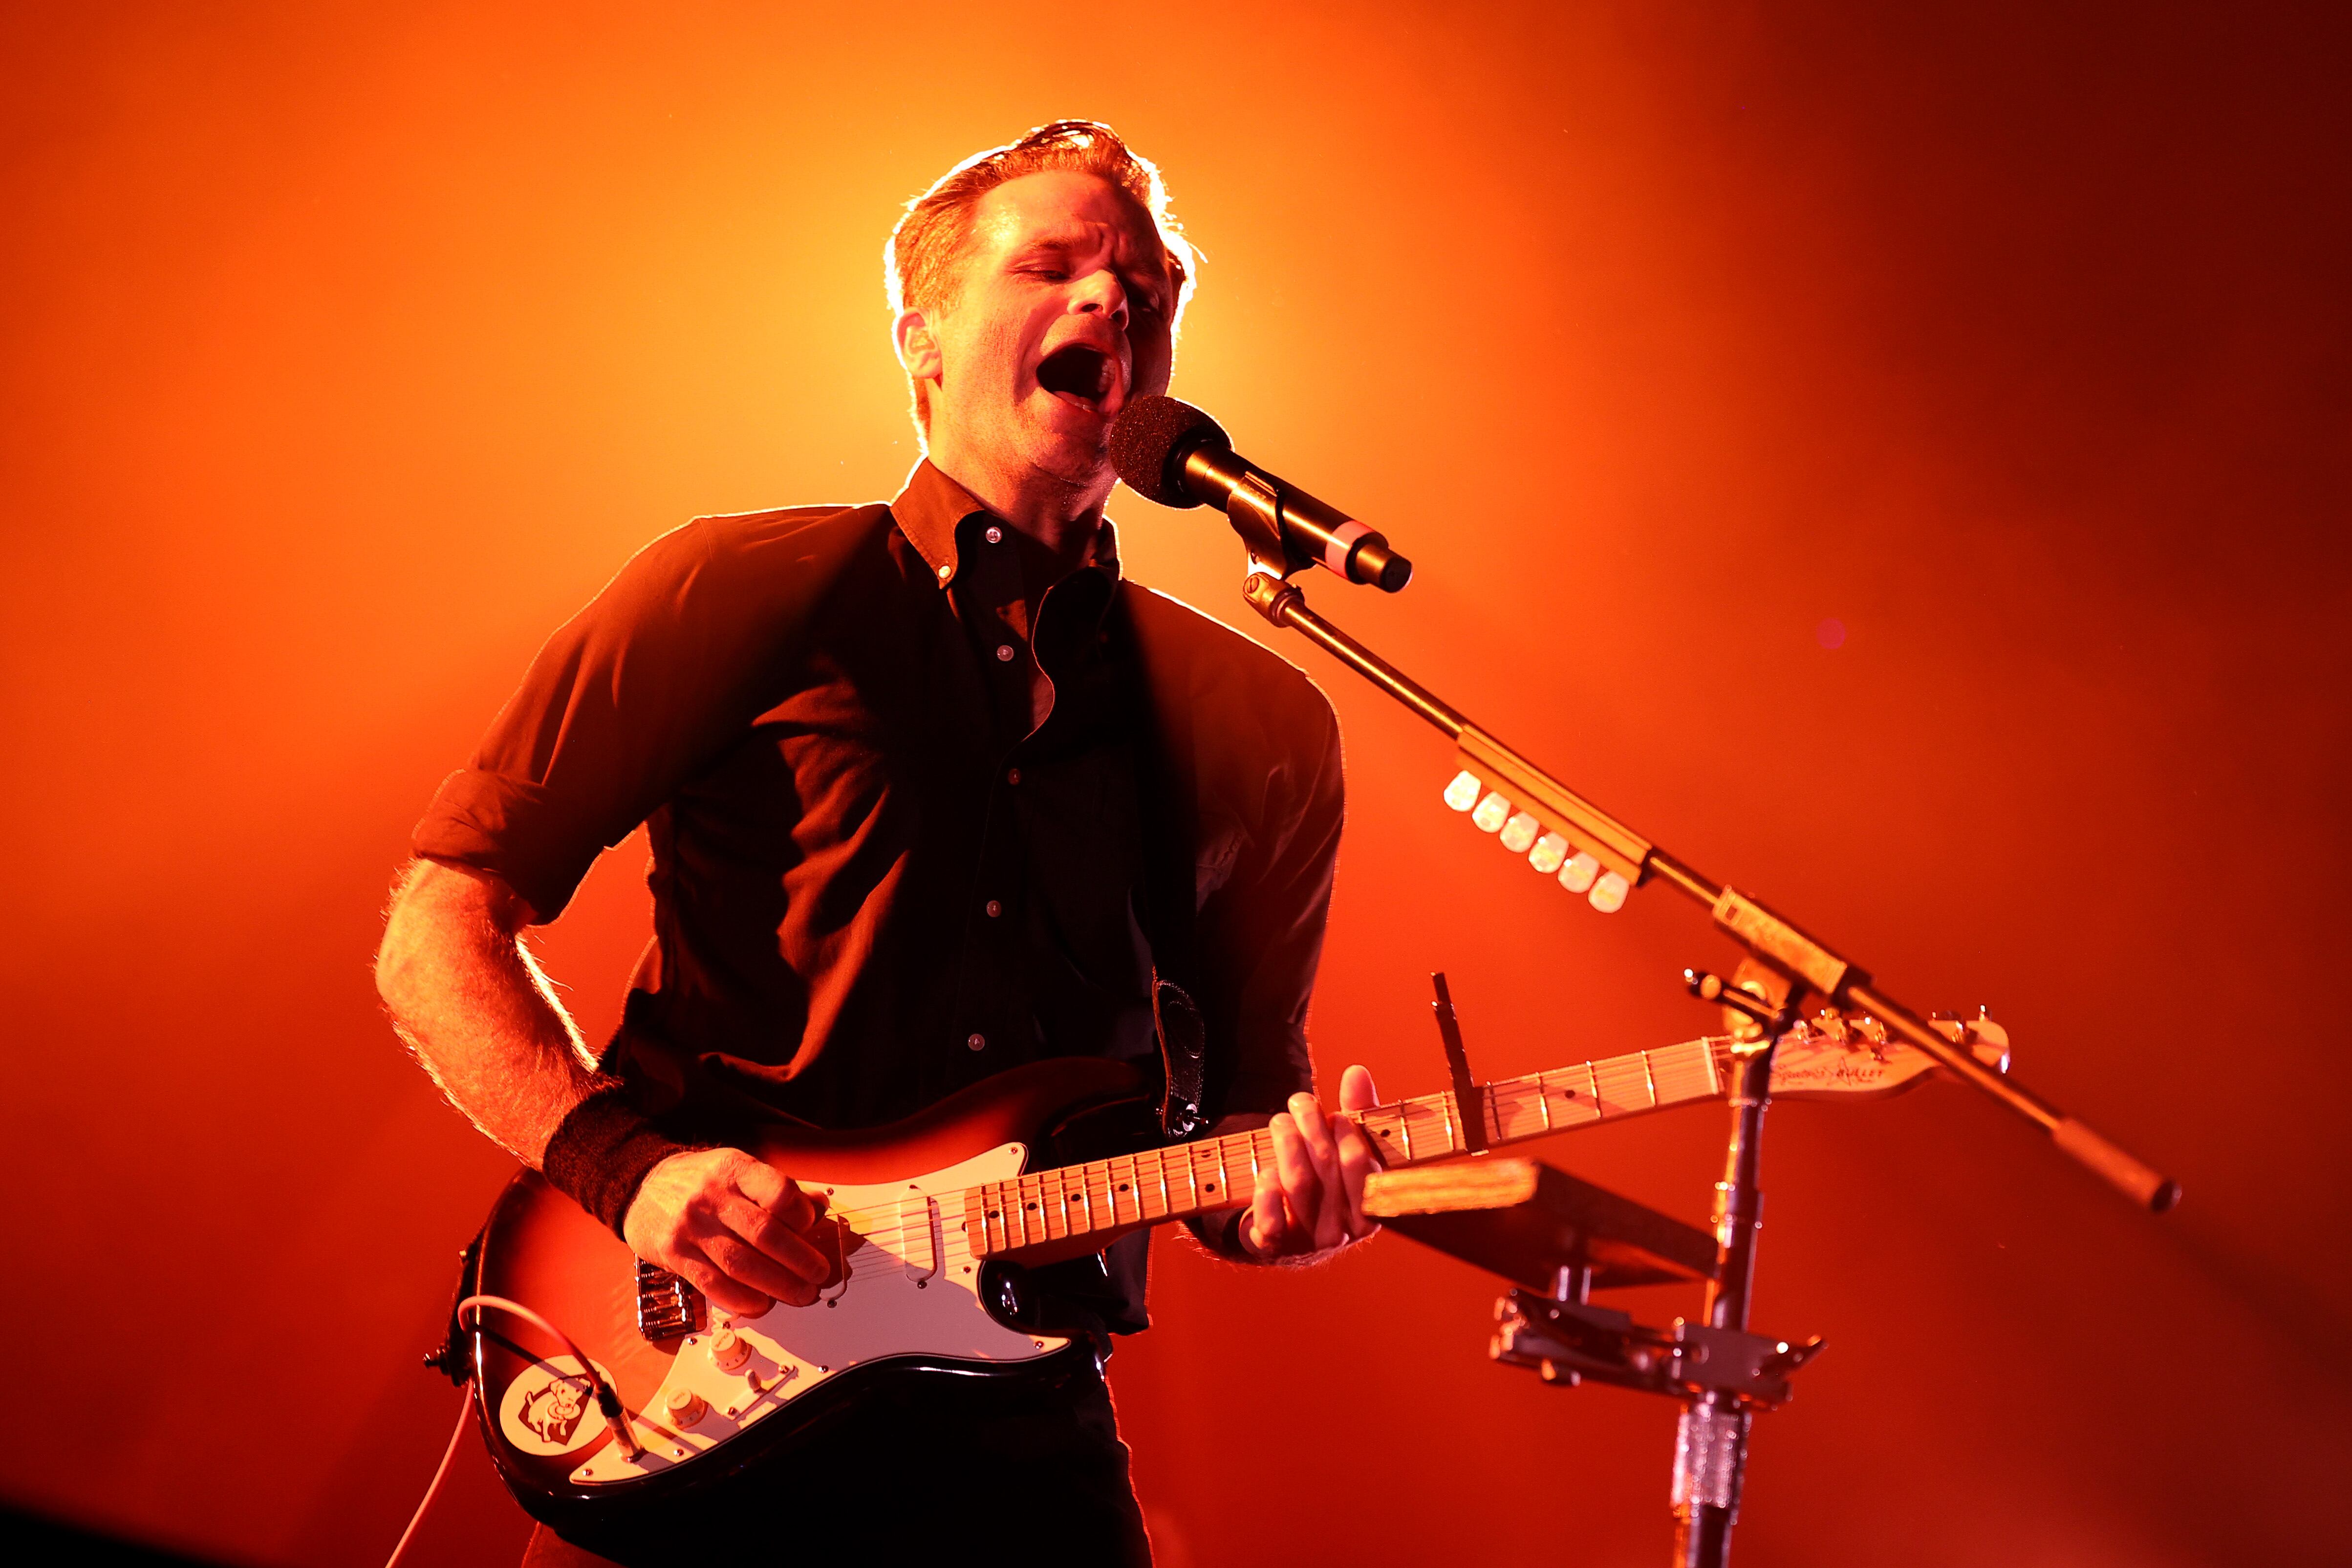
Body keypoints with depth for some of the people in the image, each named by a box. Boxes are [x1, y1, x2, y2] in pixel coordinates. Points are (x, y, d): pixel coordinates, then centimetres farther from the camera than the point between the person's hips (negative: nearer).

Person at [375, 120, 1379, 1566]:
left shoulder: (1264, 732, 9)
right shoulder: (745, 595, 1)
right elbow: (437, 936, 0)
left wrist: (1285, 1200, -8)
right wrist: (628, 1167, -14)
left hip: (1022, 1438, 3)